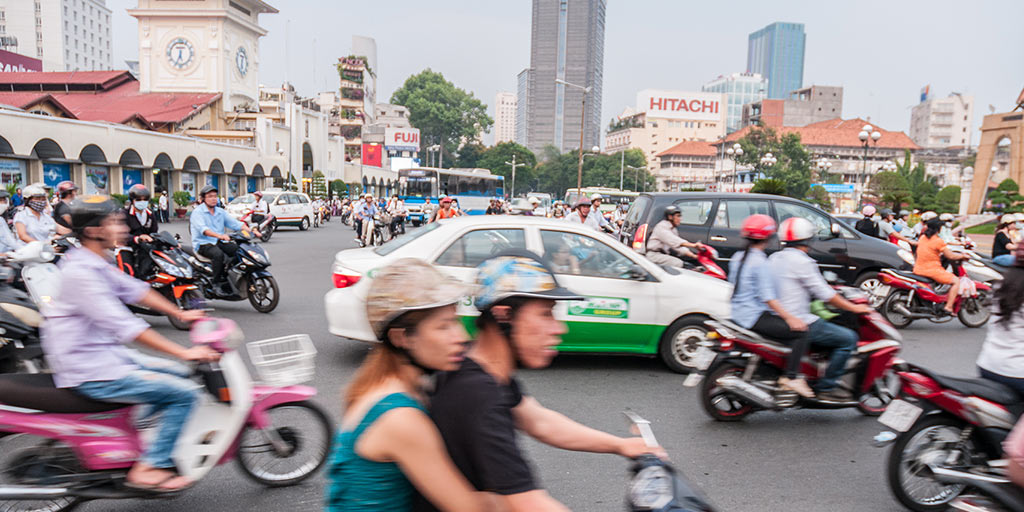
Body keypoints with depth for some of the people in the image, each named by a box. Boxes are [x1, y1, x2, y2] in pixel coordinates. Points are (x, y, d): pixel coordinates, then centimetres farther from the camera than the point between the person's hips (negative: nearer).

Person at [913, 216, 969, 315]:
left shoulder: (922, 237, 7)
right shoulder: (938, 241, -13)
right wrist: (963, 256, 9)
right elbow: (950, 256, -8)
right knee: (956, 281, 1)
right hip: (932, 270, -8)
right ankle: (948, 307, -8)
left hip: (918, 270, 8)